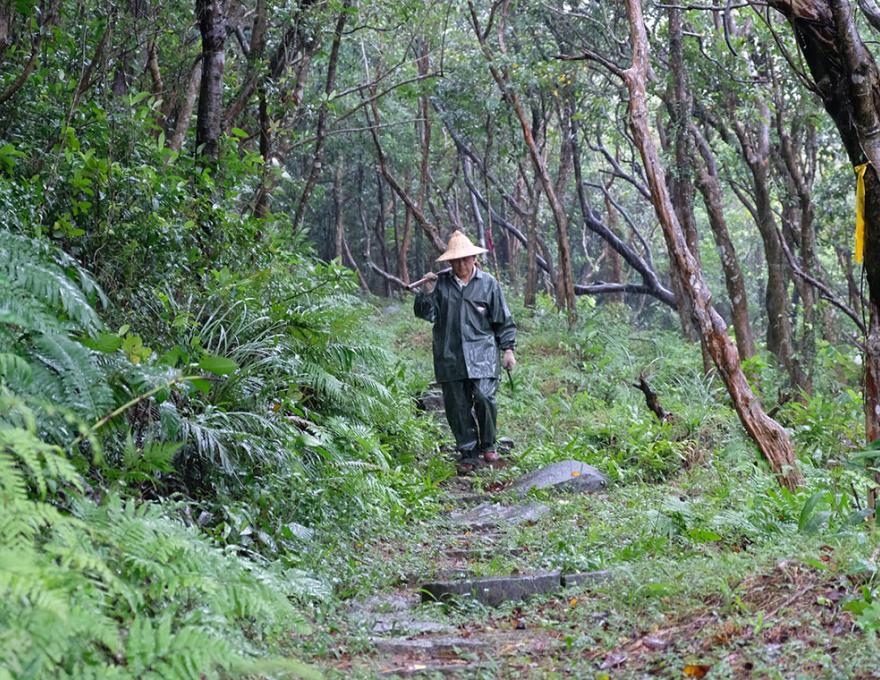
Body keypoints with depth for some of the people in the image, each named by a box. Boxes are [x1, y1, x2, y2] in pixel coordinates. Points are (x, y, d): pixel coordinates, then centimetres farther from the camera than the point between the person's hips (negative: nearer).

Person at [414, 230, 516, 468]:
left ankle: (488, 445, 7)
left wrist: (508, 350, 4)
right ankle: (468, 453, 13)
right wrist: (426, 293, -10)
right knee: (457, 406, 2)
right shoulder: (440, 283, 7)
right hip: (449, 356, 2)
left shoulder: (488, 284, 4)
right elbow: (426, 314, 7)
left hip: (481, 355, -2)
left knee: (484, 399, -15)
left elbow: (504, 320, 8)